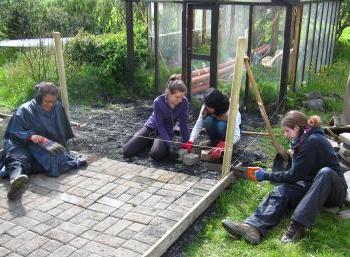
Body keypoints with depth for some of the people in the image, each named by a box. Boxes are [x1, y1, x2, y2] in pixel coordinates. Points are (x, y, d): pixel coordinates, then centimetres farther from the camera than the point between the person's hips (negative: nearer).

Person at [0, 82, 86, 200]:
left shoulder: (57, 108, 9)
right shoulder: (25, 110, -3)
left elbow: (64, 130, 22)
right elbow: (13, 132, -7)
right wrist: (30, 136, -24)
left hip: (50, 146, 4)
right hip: (26, 145, -4)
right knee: (19, 158, -40)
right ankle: (16, 178, -71)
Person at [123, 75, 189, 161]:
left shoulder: (184, 102, -20)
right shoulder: (158, 102, -26)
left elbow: (183, 124, -11)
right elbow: (160, 126, -23)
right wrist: (170, 144, -33)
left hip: (166, 131, 0)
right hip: (151, 127, 0)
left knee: (156, 154, -30)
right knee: (127, 151, -10)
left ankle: (155, 141, 7)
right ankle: (149, 141, 17)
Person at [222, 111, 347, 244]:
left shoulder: (313, 141, -20)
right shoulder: (304, 140, 7)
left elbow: (294, 175, -20)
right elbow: (298, 173, 12)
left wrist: (267, 176, -10)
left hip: (332, 189, -7)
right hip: (311, 186, 7)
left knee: (325, 172, -38)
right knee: (281, 191, -18)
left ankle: (298, 226, -45)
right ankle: (253, 227, -41)